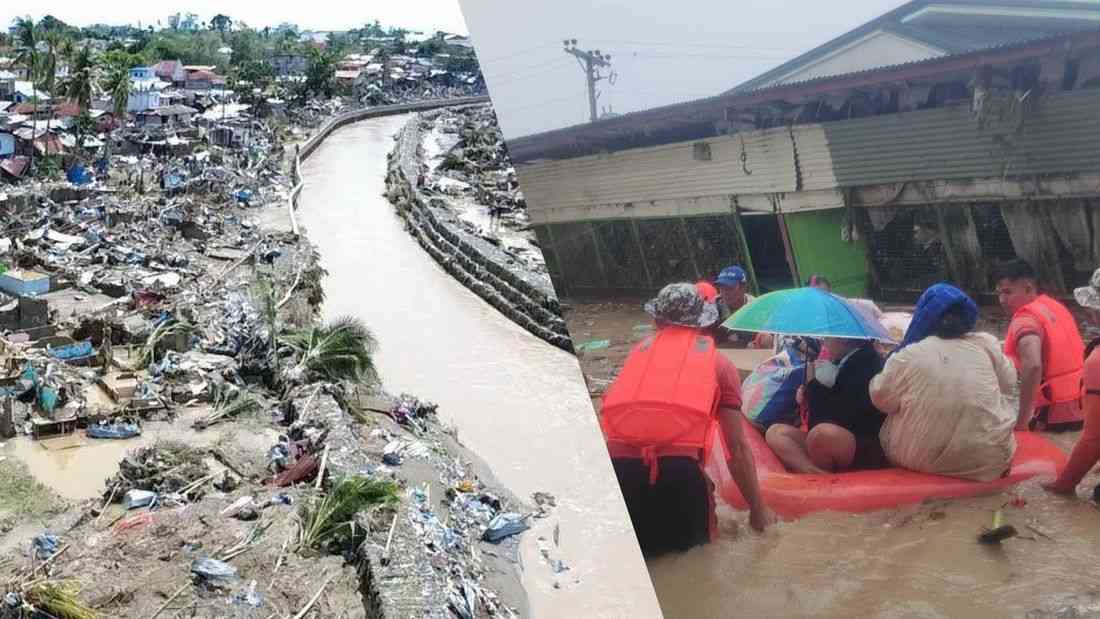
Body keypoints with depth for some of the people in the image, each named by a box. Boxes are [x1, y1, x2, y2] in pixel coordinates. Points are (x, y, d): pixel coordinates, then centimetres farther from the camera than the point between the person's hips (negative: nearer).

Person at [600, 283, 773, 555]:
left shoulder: (639, 352, 24)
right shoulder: (719, 364, 17)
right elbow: (738, 447, 15)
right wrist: (758, 511, 25)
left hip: (619, 467, 3)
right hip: (679, 467, -2)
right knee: (692, 540, 24)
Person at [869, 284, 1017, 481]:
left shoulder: (907, 356, -9)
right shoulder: (986, 344, -2)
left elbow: (882, 399, 1)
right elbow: (1008, 382, 13)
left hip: (924, 461, -1)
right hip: (991, 459, 1)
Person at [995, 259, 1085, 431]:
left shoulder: (1025, 320, -16)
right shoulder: (1055, 307, 13)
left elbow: (1033, 366, -32)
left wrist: (1022, 421, -26)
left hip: (1057, 413, -9)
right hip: (1084, 404, 9)